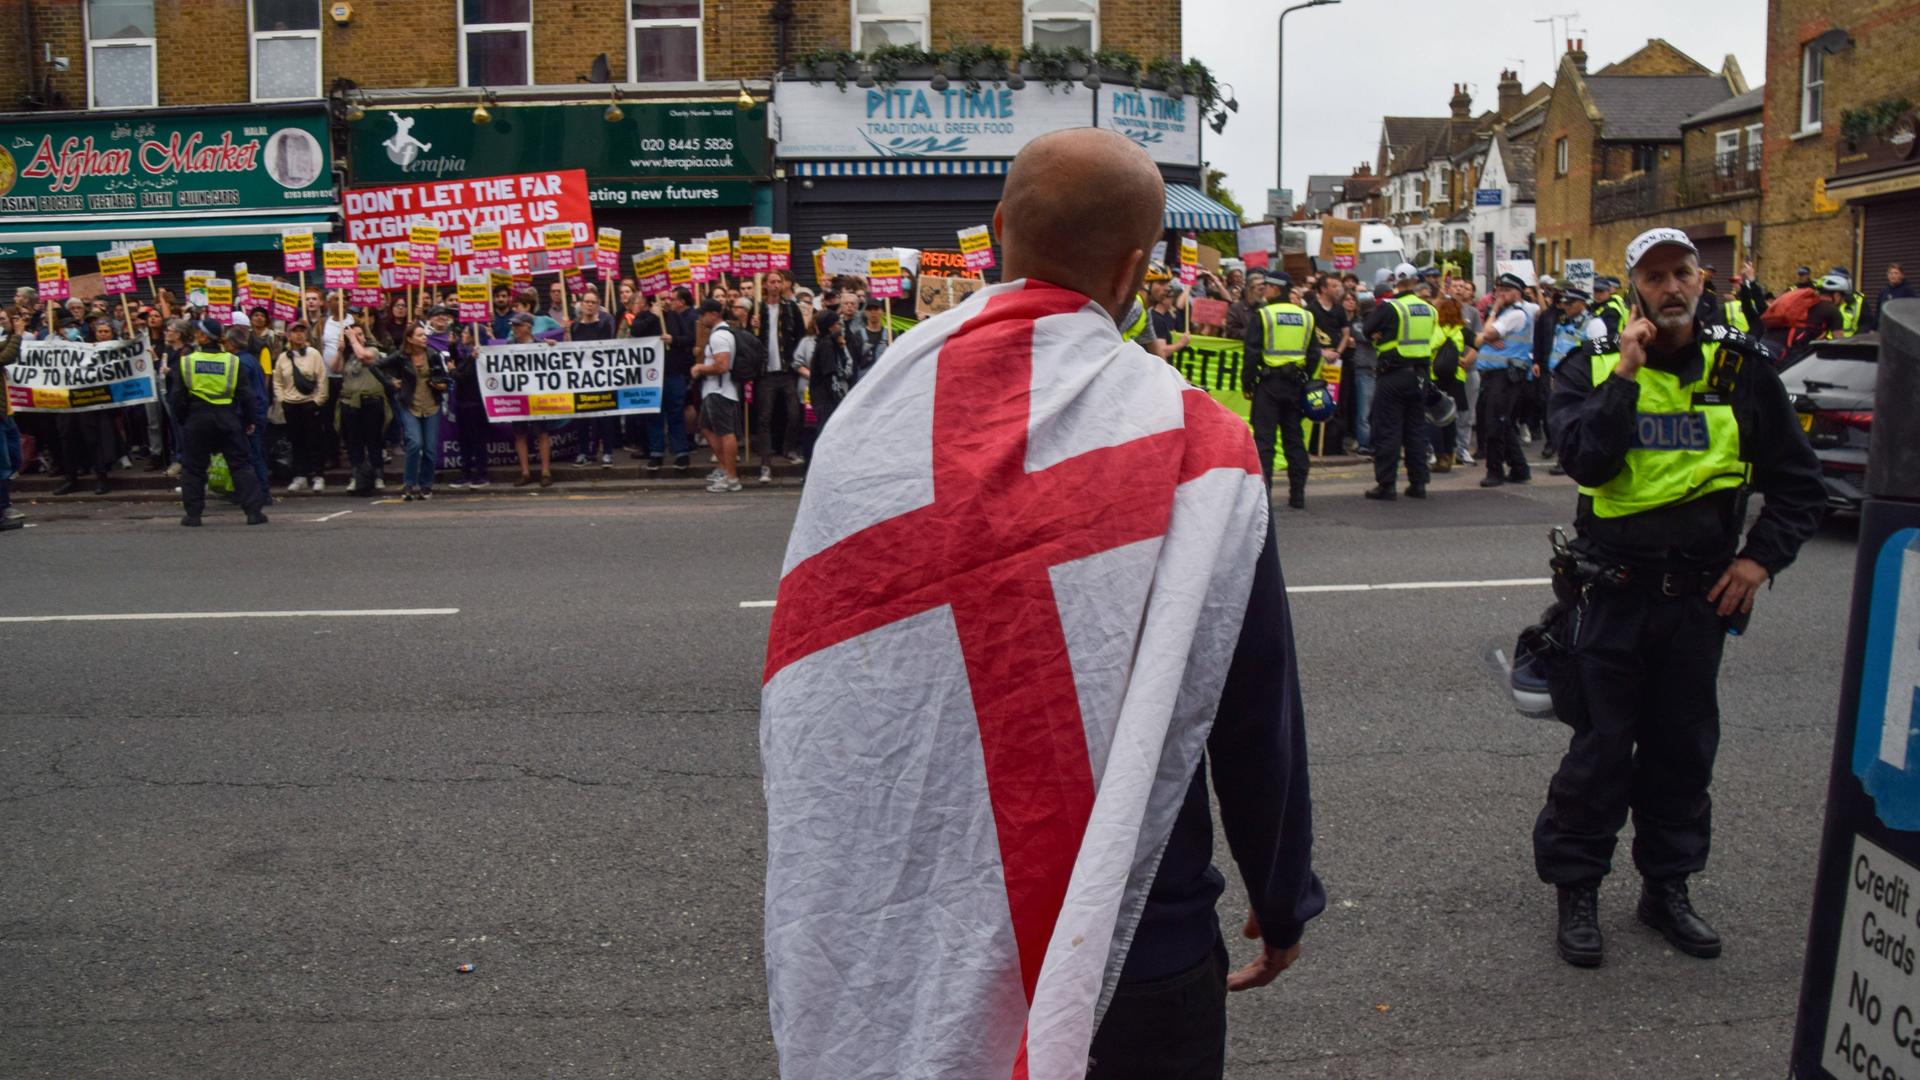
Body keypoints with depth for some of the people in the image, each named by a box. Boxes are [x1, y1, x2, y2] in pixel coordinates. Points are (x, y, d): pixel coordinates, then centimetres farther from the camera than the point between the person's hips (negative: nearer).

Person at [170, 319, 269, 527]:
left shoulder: (185, 362, -3)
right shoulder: (232, 361, -2)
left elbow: (178, 396, 0)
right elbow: (245, 394, 0)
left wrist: (182, 419, 13)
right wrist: (249, 420, 11)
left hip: (197, 418, 0)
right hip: (227, 417, 0)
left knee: (193, 466, 11)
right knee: (241, 464, 5)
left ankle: (193, 513, 12)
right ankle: (254, 511, 0)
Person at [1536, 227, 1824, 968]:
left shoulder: (1739, 369, 3)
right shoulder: (1592, 367, -2)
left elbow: (1798, 482, 10)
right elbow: (1586, 461, -20)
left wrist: (1762, 556, -1)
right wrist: (1627, 371, -19)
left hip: (1702, 593, 3)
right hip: (1613, 591, -2)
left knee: (1684, 746, 12)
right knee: (1601, 746, 1)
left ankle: (1668, 886, 28)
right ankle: (1576, 890, 15)